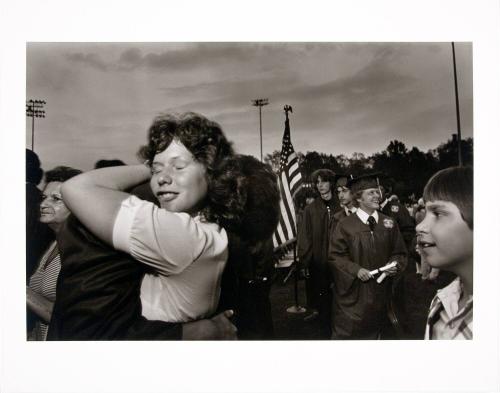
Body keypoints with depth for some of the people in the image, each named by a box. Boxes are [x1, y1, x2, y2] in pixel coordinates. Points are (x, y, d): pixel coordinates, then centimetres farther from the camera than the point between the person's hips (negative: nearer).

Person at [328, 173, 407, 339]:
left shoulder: (389, 223, 1)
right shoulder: (345, 225, -10)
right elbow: (335, 256, -8)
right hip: (352, 292, -3)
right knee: (348, 332, 5)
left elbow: (400, 253, 8)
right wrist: (356, 270, -19)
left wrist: (395, 265, -11)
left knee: (375, 331, 19)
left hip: (380, 291, 4)